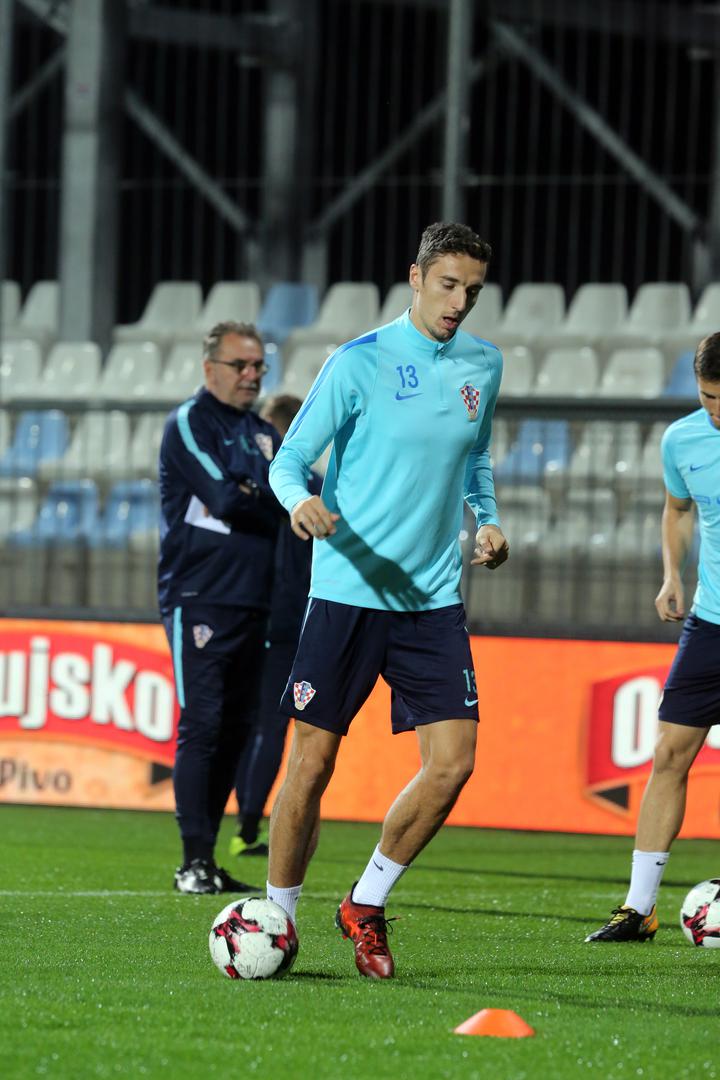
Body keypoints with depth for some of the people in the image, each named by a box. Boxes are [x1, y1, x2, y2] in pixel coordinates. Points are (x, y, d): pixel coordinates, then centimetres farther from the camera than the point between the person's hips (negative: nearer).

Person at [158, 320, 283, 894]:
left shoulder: (265, 435, 19)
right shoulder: (190, 423, -2)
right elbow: (223, 497, -14)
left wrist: (248, 499, -5)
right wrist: (275, 505, -1)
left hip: (252, 603, 7)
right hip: (200, 600, -7)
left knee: (236, 729, 5)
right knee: (202, 725, -12)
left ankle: (210, 859, 8)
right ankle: (195, 862, -12)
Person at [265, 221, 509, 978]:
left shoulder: (483, 367, 9)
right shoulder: (358, 363, -7)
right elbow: (288, 460, -4)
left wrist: (487, 520, 9)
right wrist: (302, 502, -26)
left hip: (433, 599, 4)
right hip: (346, 594, -4)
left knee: (452, 762, -7)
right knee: (313, 762, -3)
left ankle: (366, 904, 12)